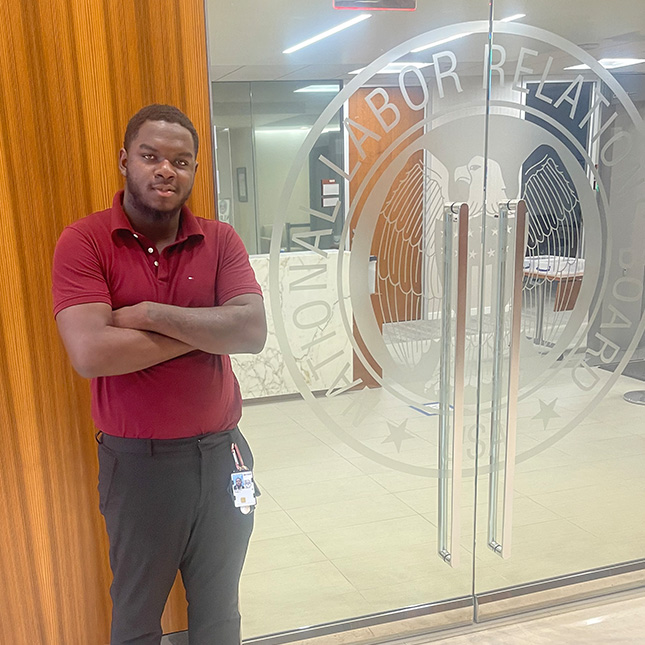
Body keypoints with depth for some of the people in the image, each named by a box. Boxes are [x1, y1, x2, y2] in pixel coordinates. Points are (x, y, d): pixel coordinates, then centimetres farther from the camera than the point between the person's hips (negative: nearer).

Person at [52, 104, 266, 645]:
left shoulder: (221, 241, -1)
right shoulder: (84, 242, -10)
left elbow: (253, 331, -16)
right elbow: (91, 354, -24)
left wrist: (150, 314, -22)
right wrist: (207, 329, -17)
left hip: (220, 452, 3)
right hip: (137, 460, -2)